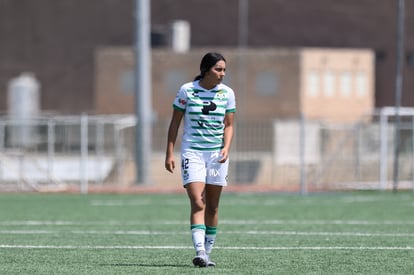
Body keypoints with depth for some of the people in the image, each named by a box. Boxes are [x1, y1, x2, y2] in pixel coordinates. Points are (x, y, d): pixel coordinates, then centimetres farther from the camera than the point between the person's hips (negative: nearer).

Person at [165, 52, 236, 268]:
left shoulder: (227, 93, 2)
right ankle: (200, 253, -25)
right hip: (192, 152, -3)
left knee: (212, 207, 6)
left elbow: (228, 126, 7)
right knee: (198, 203, -16)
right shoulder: (187, 90, -5)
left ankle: (207, 253, 16)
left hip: (217, 153, 3)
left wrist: (226, 148, -11)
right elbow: (175, 123, 1)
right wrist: (169, 154, -2)